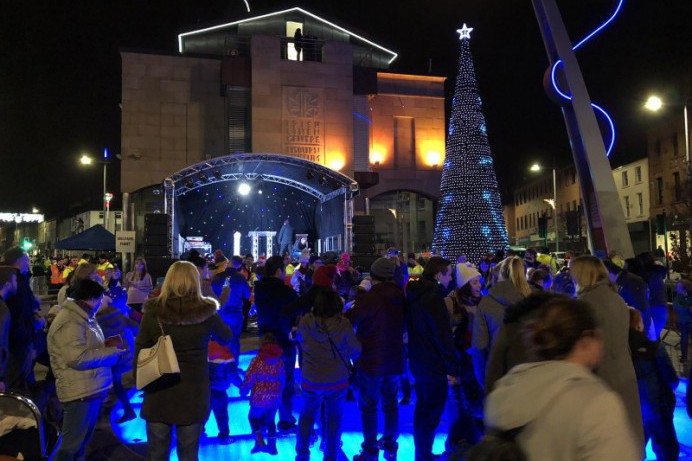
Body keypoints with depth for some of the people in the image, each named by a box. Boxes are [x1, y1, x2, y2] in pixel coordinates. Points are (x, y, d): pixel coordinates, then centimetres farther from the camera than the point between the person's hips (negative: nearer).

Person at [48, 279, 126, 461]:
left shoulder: (84, 317, 13)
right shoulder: (69, 322, -20)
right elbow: (78, 358, -28)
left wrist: (105, 345, 4)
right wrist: (111, 352, -18)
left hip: (92, 388, 10)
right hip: (80, 391, -10)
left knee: (83, 439, 22)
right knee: (71, 445, 1)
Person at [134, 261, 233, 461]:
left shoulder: (153, 311, -9)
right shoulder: (206, 311, -11)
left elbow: (140, 351, -3)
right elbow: (227, 338, 6)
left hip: (159, 391, 1)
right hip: (193, 392, -1)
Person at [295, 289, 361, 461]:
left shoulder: (305, 321, -16)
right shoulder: (343, 324, -20)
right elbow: (355, 352, -9)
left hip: (311, 380, 1)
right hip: (337, 382, -1)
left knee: (307, 415, 24)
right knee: (334, 418, 20)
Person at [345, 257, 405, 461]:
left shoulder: (369, 298, -21)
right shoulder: (399, 298, -1)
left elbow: (348, 321, -21)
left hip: (371, 362, -6)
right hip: (394, 361, 6)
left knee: (368, 407, 8)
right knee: (390, 403, 20)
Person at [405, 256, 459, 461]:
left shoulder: (414, 296, 6)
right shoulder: (433, 298, -23)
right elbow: (444, 336, -23)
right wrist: (452, 369, -16)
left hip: (419, 362, 9)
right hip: (435, 367, -9)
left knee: (422, 409, 21)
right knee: (431, 415, 4)